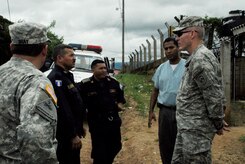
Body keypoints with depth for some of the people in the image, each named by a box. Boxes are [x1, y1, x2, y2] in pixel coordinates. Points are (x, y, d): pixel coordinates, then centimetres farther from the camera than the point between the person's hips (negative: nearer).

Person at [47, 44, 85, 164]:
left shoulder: (66, 76, 13)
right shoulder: (56, 78, -21)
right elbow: (63, 110, -27)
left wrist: (79, 127, 20)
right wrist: (73, 135, -24)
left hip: (72, 131, 10)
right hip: (65, 135, -10)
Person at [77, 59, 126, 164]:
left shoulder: (113, 82, 4)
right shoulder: (85, 85, -13)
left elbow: (120, 95, 18)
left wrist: (120, 103, 0)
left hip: (114, 122, 6)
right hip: (96, 124, -5)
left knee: (115, 147, 19)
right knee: (99, 153, -1)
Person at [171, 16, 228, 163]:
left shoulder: (200, 59, -20)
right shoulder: (196, 58, 13)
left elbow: (214, 96, -21)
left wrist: (218, 125, -10)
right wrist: (218, 121, 16)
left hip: (196, 129, -10)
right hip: (187, 127, 10)